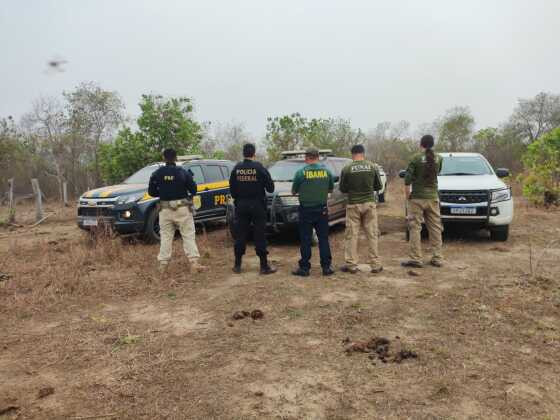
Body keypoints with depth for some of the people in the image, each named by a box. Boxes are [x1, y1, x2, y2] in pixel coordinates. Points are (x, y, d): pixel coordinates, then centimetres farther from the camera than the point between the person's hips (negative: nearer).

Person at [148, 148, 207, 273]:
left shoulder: (157, 174, 0)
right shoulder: (183, 172, -5)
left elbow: (151, 192, 3)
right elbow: (193, 190, -3)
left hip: (165, 209, 2)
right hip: (182, 208, -2)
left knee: (166, 237, 11)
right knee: (188, 236, 2)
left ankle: (163, 264, 13)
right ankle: (194, 263, -4)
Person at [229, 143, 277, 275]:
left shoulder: (236, 168, 0)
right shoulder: (259, 167, -10)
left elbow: (232, 189, 4)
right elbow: (270, 187, -9)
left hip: (241, 206, 3)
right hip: (257, 205, -3)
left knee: (240, 235, 10)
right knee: (259, 235, 2)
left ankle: (237, 265, 15)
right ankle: (264, 266, 6)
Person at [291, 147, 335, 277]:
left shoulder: (301, 172, -10)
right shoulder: (326, 171, -1)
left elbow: (293, 191, 0)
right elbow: (330, 189, 11)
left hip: (306, 210, -2)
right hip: (322, 210, 3)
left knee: (305, 240, 4)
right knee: (323, 239, 9)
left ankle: (304, 268, 9)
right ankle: (326, 267, 12)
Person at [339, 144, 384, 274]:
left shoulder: (346, 169, -6)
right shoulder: (373, 167, -1)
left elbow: (342, 189, 1)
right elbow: (379, 186, 6)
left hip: (353, 205, -1)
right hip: (369, 203, 2)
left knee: (352, 235, 6)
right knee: (372, 234, 8)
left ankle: (351, 264, 10)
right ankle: (375, 265, 12)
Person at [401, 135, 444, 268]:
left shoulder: (416, 159, -9)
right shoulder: (438, 159, 2)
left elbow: (407, 180, -11)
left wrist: (407, 196, -2)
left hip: (417, 197, -4)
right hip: (433, 197, 4)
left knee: (415, 228, 1)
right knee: (435, 228, 10)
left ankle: (416, 259, 0)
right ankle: (437, 258, 15)